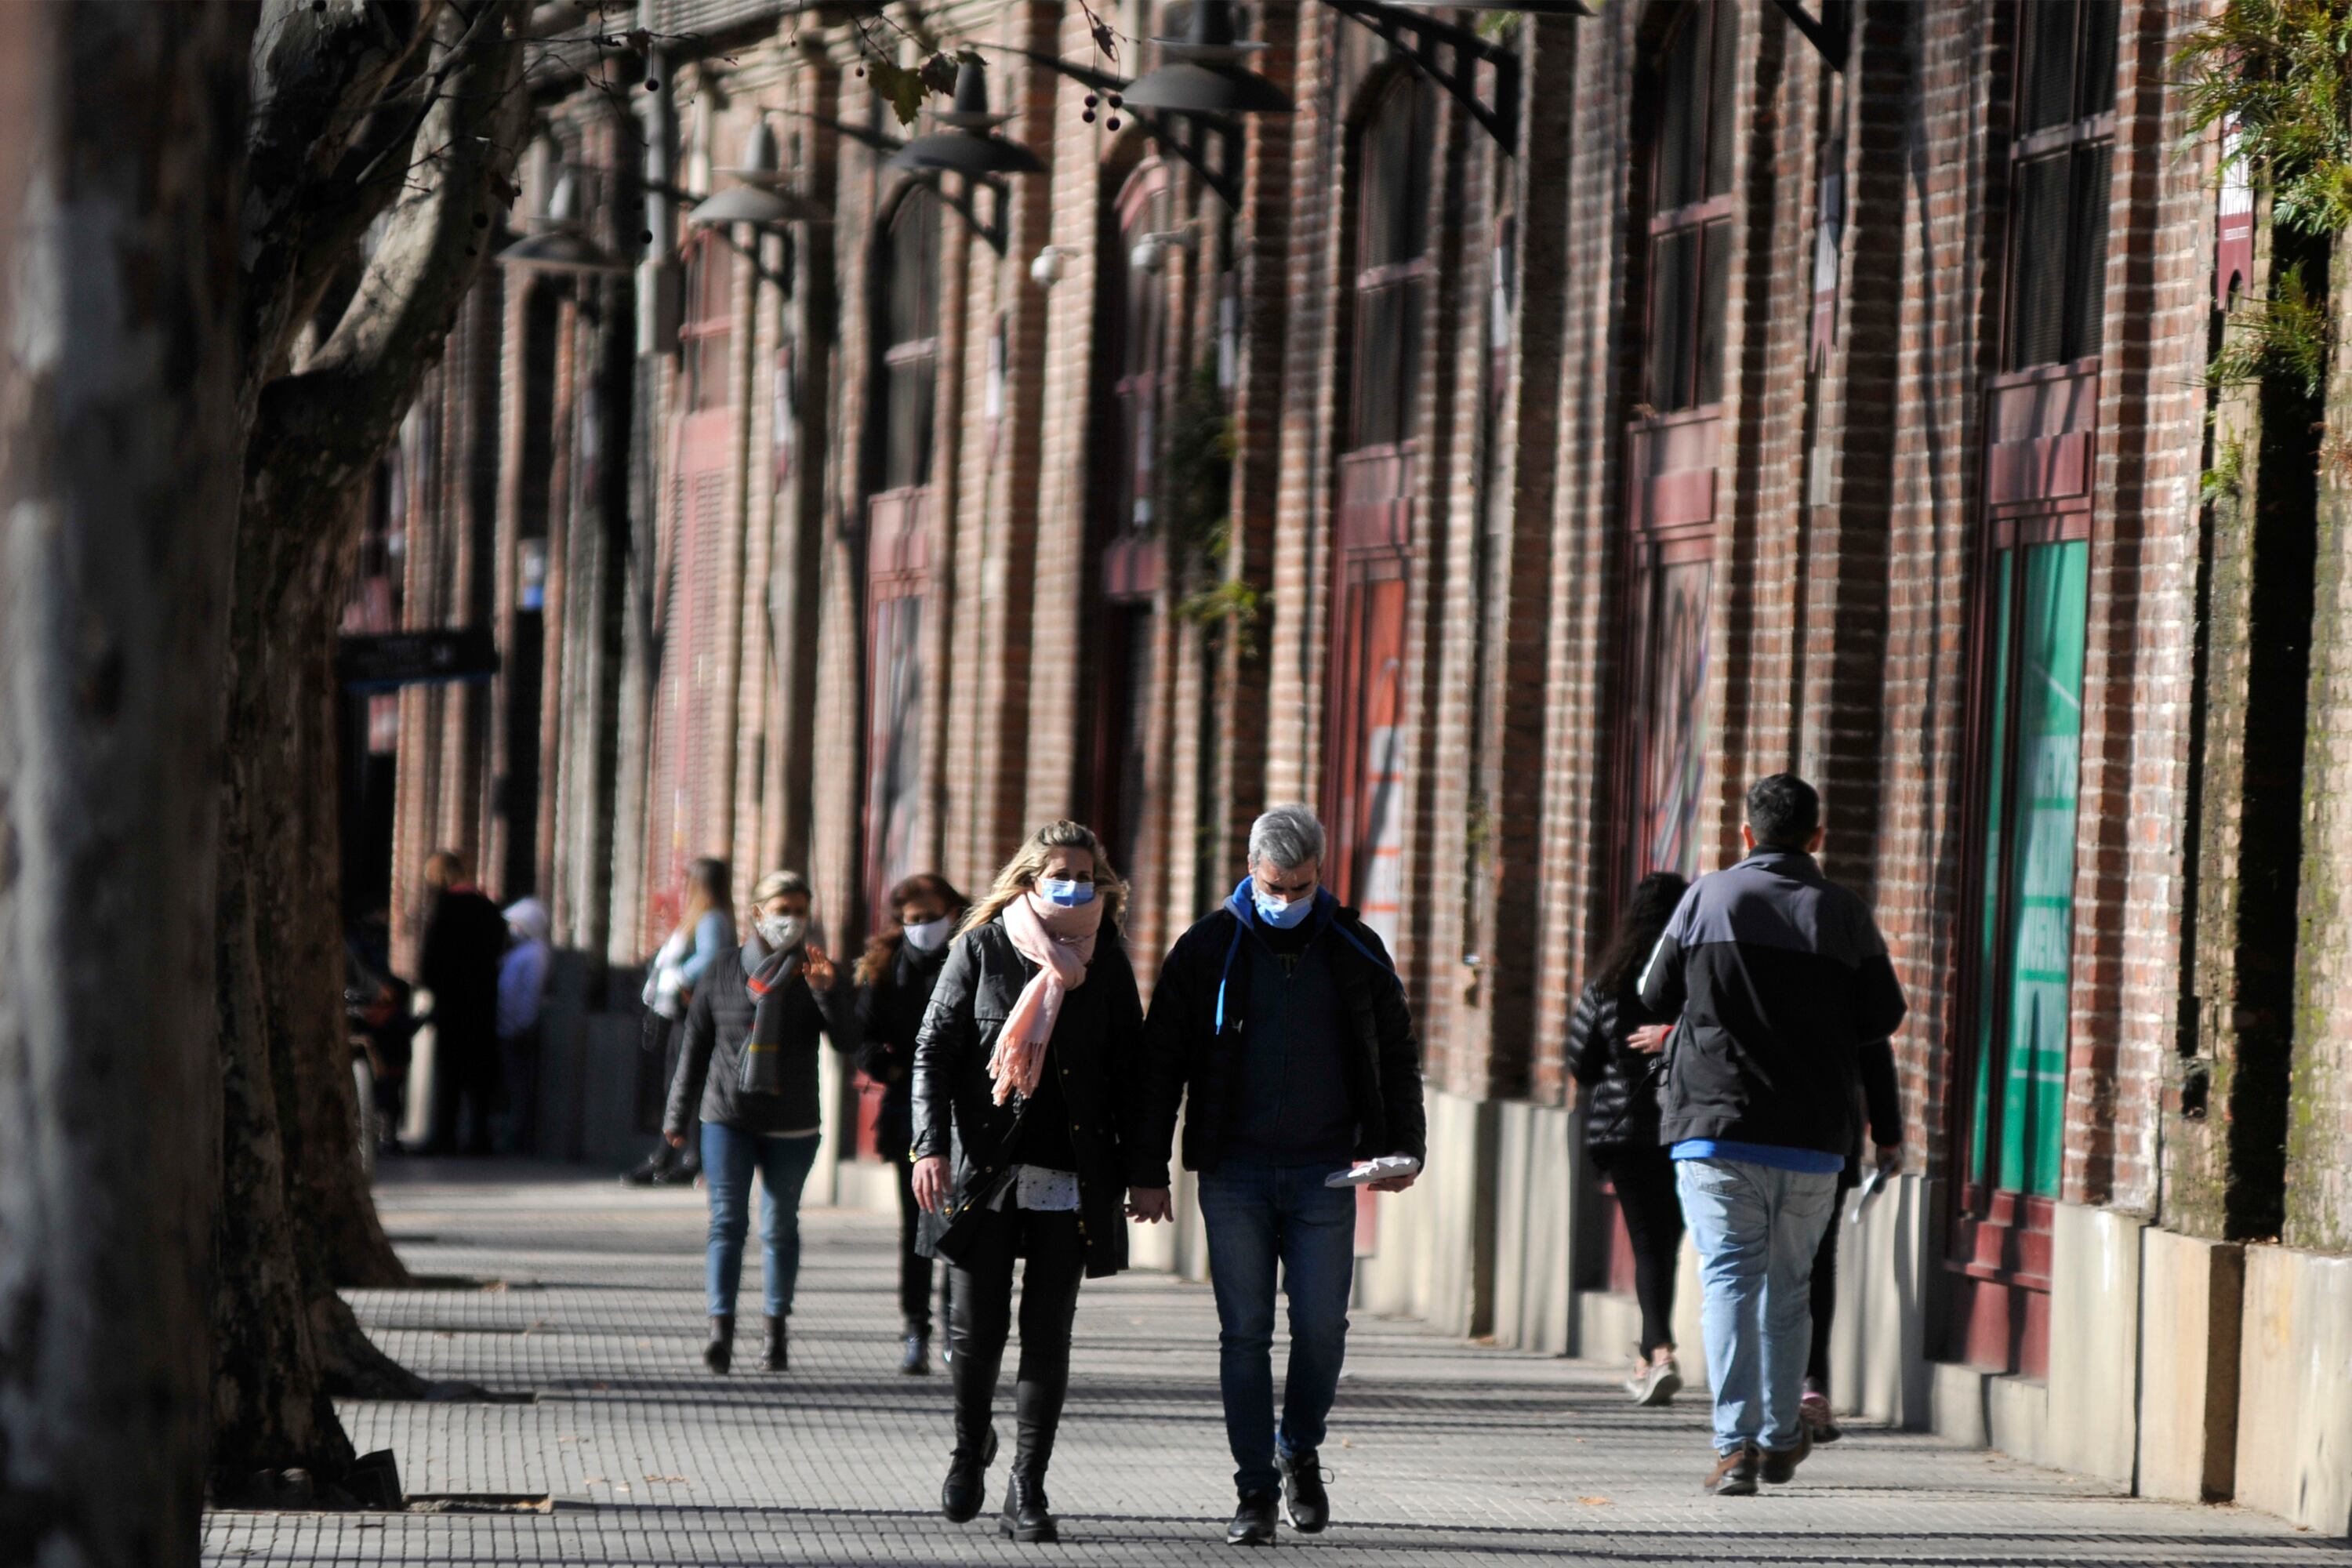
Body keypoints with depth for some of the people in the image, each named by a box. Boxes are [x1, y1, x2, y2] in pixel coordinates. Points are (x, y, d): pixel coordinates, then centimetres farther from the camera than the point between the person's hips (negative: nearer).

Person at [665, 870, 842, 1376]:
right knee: (727, 1220, -10)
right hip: (728, 1119, -1)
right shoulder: (724, 969, 3)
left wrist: (826, 993, -22)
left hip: (792, 1125, 1)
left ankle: (776, 1333, 18)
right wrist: (679, 1115, 10)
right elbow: (696, 1045, 8)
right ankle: (721, 1329, -18)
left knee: (780, 1226, 8)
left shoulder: (814, 972, 1)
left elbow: (849, 1042, -7)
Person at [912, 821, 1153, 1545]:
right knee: (977, 1327, 2)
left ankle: (1028, 1492, 2)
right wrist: (931, 1146, -9)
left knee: (1048, 1333, -2)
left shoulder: (1106, 963, 7)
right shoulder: (981, 948, 2)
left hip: (1070, 1178, 1)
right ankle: (970, 1450, 30)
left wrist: (1142, 1169, 6)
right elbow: (934, 1050, 2)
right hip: (984, 1166, -1)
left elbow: (1127, 1071, 11)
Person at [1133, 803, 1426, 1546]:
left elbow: (1397, 1057, 15)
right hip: (1234, 1175, -1)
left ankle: (1299, 1453, 21)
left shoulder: (1354, 949, 6)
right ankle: (1256, 1490, 4)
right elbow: (1162, 1063, 4)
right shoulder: (1208, 949, 2)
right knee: (1245, 1332, -1)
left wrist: (1403, 1149, 4)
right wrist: (1150, 1173, 1)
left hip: (1323, 1174, 1)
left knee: (1321, 1325, -5)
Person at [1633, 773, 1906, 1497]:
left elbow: (1657, 996, 6)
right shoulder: (1845, 914, 0)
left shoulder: (1707, 899, -2)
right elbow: (1883, 1017, 4)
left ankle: (1735, 1443, -16)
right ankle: (1779, 1438, 24)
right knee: (1788, 1288, 15)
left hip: (1714, 1126, -1)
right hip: (1812, 1138, 1)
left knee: (1729, 1280, -3)